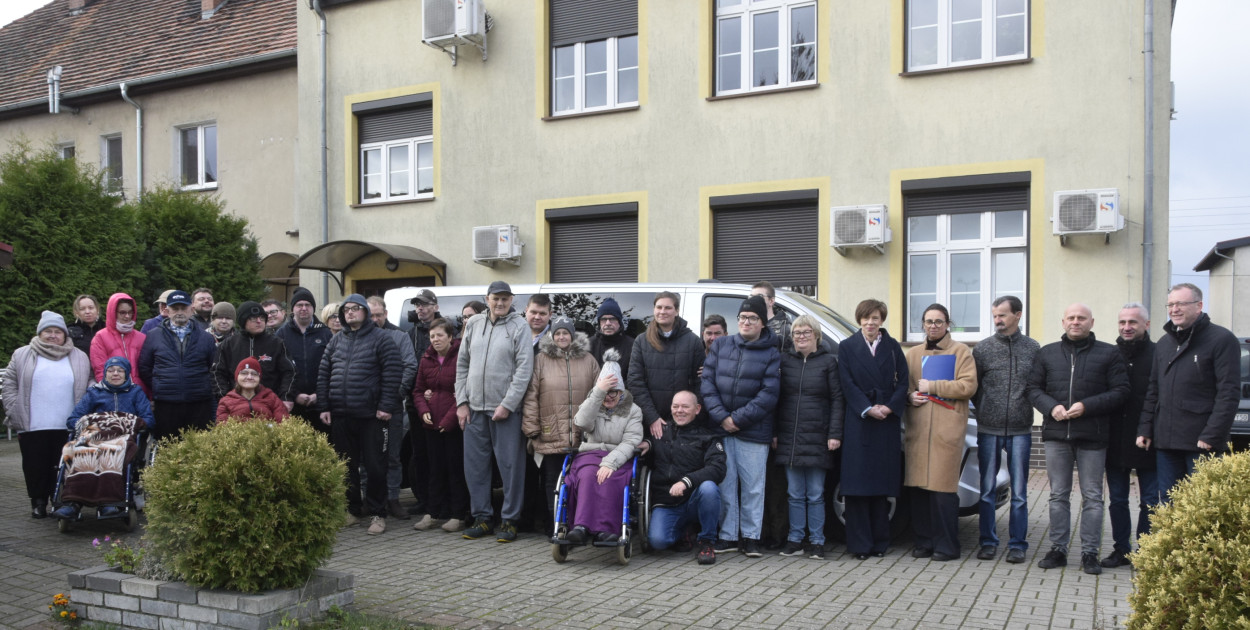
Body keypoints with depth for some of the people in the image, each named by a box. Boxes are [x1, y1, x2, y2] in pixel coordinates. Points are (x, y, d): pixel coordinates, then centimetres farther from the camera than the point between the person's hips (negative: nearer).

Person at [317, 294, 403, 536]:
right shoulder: (336, 341, 14)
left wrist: (386, 406, -15)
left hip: (371, 415, -5)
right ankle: (352, 509, 25)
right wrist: (324, 406, 5)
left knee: (375, 466, -1)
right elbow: (323, 374, 13)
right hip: (340, 416, 5)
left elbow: (392, 373, -9)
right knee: (347, 466, 13)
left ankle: (377, 514, 9)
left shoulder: (380, 340, -2)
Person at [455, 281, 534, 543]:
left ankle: (510, 520, 10)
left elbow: (524, 368, -10)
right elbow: (462, 364, 13)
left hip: (505, 409, -5)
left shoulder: (519, 325, -3)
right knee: (474, 464, 9)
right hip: (474, 408, 5)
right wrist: (461, 401, 5)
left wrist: (507, 404, -14)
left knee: (510, 465, 0)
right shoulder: (474, 324, 10)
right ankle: (482, 517, 21)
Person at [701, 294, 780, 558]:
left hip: (754, 432, -2)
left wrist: (738, 418, -12)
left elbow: (769, 395, -7)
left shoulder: (772, 355, 1)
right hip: (720, 428, 2)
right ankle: (727, 536, 15)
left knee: (753, 486, 2)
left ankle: (751, 537, 13)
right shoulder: (720, 345, 10)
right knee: (724, 484, 6)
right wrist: (721, 417, -8)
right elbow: (707, 382, 3)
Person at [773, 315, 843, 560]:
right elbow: (775, 397, 10)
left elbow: (837, 399, 0)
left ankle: (816, 542, 12)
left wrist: (834, 434, -8)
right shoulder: (784, 360, 8)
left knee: (815, 494, 3)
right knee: (795, 493, 8)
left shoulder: (828, 361, 2)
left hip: (817, 437, -2)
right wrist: (773, 432, 4)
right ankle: (795, 540, 15)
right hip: (788, 436, 2)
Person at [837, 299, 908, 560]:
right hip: (858, 421, -2)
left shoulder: (893, 347, 10)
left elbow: (903, 381, 4)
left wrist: (889, 407, -11)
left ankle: (879, 542, 14)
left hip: (887, 421, 2)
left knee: (881, 483, 5)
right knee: (857, 484, -2)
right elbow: (848, 384, -2)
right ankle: (859, 544, 3)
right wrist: (868, 409, -13)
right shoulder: (847, 347, 5)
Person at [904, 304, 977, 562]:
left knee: (943, 487, -7)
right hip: (917, 428, 4)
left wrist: (932, 386, -6)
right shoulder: (913, 353, 20)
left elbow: (968, 386, -5)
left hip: (947, 429, -4)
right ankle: (924, 542, 11)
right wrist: (910, 396, 1)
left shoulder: (960, 352, 7)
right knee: (918, 487, 2)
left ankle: (947, 545, 2)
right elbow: (903, 385, 23)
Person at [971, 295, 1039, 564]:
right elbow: (972, 387, 7)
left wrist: (1025, 409, 0)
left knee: (1019, 491, 5)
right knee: (987, 489, 6)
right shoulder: (982, 348, 2)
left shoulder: (1033, 349, 2)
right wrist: (986, 411, 5)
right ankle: (988, 542, 16)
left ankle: (1017, 544, 14)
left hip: (1020, 430, 0)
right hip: (988, 430, 0)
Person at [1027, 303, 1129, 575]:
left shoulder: (1108, 354, 2)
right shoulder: (1047, 353, 11)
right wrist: (1051, 407, -10)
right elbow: (1033, 387, 9)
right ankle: (1058, 549, 16)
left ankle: (1090, 553, 12)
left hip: (1092, 436, -2)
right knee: (1058, 494, 9)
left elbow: (1120, 392, -3)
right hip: (1056, 433, 2)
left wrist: (1086, 406, -15)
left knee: (1092, 496, 4)